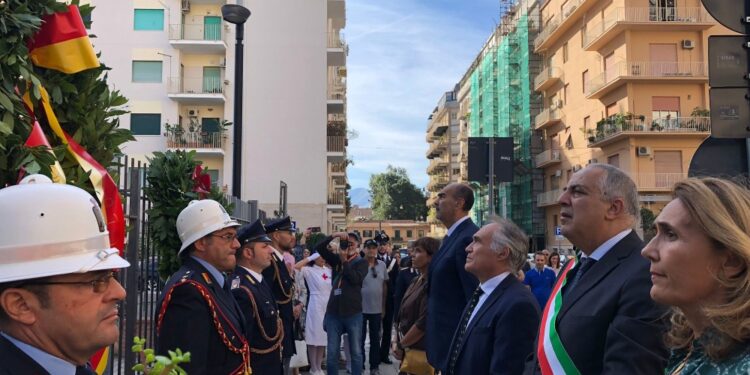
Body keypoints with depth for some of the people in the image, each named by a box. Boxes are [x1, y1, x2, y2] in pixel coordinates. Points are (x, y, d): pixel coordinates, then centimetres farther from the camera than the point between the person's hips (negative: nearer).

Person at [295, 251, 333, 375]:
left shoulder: (329, 270, 9)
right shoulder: (309, 270, -6)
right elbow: (295, 267, -23)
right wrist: (310, 258, -17)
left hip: (329, 306, 5)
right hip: (316, 306, -5)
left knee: (324, 338, 11)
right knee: (314, 338, 1)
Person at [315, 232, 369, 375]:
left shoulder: (361, 262, -1)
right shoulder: (336, 259, 8)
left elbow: (355, 279, -17)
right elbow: (319, 248, 2)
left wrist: (345, 261, -13)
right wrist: (334, 235, -9)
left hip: (353, 313, -3)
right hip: (333, 312, 3)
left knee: (356, 352, 8)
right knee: (332, 353, 7)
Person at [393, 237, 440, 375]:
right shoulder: (417, 281, 9)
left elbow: (424, 323, -22)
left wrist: (401, 345, -11)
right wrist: (399, 341, 6)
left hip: (420, 352, -8)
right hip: (409, 350, 8)